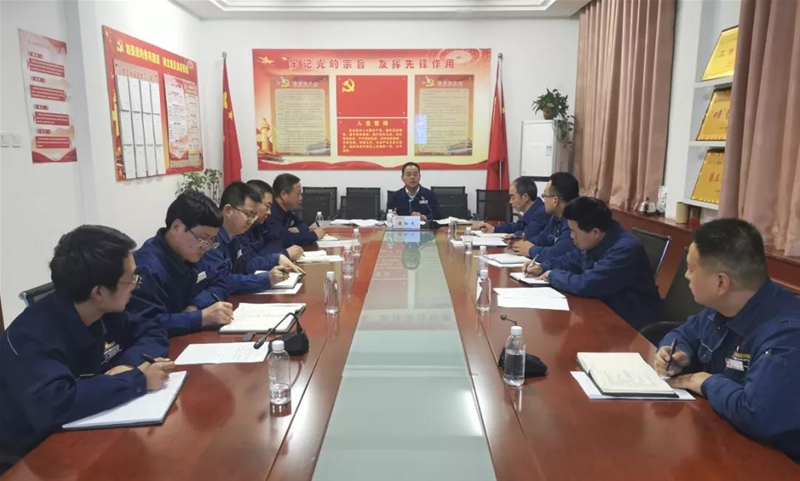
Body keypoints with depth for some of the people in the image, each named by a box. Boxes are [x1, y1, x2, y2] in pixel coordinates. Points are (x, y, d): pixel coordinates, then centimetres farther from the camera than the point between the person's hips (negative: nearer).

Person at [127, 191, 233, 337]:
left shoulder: (187, 254, 1)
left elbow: (216, 286, 6)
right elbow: (146, 325, -29)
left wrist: (195, 307, -11)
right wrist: (201, 317, -33)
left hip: (185, 338, 6)